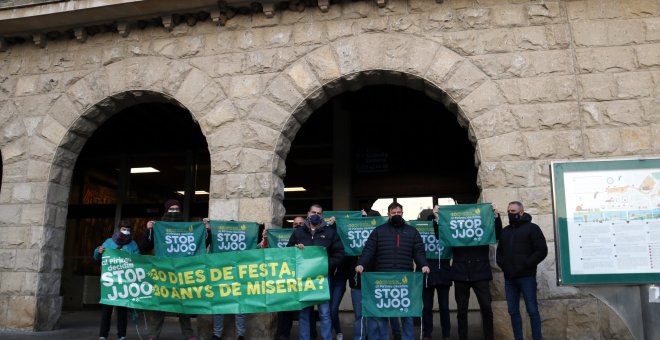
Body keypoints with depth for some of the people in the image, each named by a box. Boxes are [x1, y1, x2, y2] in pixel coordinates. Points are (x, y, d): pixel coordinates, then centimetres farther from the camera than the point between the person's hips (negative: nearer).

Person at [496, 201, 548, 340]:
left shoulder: (531, 228, 1)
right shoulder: (505, 231, 17)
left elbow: (542, 250, -7)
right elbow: (499, 251, 24)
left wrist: (526, 265, -12)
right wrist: (502, 264, 5)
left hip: (526, 277, -5)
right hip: (509, 278, 5)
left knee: (532, 311, -3)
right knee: (513, 312, 6)